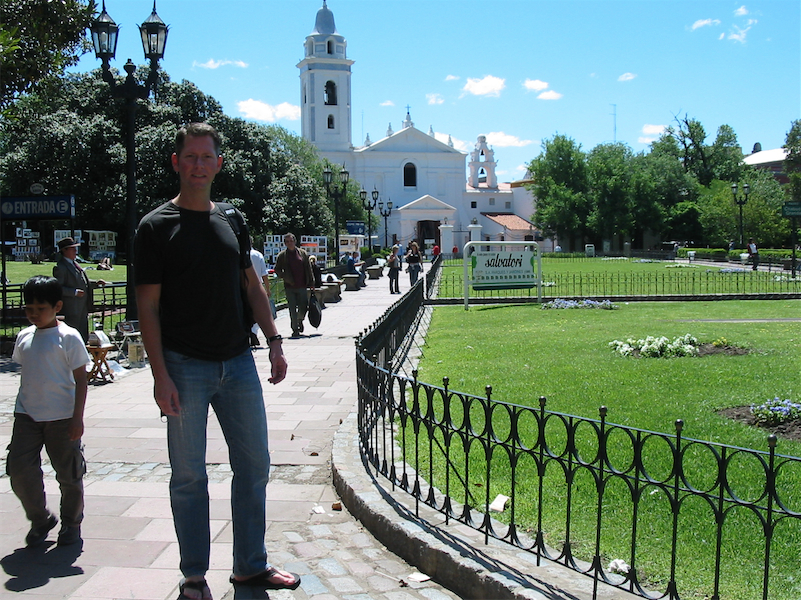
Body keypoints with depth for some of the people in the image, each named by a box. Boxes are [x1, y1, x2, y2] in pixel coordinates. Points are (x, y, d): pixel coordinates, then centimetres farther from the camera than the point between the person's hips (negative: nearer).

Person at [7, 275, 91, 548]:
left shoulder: (68, 337, -8)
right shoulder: (24, 337, 8)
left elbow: (80, 379, -8)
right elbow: (26, 374, 18)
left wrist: (77, 417, -13)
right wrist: (22, 408, 18)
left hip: (62, 416, -5)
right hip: (27, 415, 5)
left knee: (68, 474, 6)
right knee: (19, 469, -3)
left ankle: (71, 523, 26)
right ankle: (40, 520, 18)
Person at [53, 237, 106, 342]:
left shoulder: (74, 263, 17)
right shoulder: (60, 267, -13)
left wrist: (95, 283, 13)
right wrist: (75, 292, -23)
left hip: (83, 309, 10)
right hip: (72, 311, -9)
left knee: (84, 338, 14)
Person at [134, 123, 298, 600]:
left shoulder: (232, 219, 11)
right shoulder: (157, 226, -4)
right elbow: (148, 306, -7)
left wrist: (274, 341, 7)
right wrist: (161, 375, -14)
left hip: (238, 363, 5)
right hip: (185, 367, -5)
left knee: (254, 466, 9)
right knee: (189, 475, 5)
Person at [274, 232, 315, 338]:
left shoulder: (302, 253, 6)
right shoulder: (282, 255, 3)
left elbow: (308, 269, 9)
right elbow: (277, 270, 8)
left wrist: (311, 283, 6)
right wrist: (285, 277, -10)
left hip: (302, 286, 1)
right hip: (289, 287, -1)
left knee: (303, 308, 1)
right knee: (292, 309, 0)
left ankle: (300, 321, 32)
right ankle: (295, 329, 10)